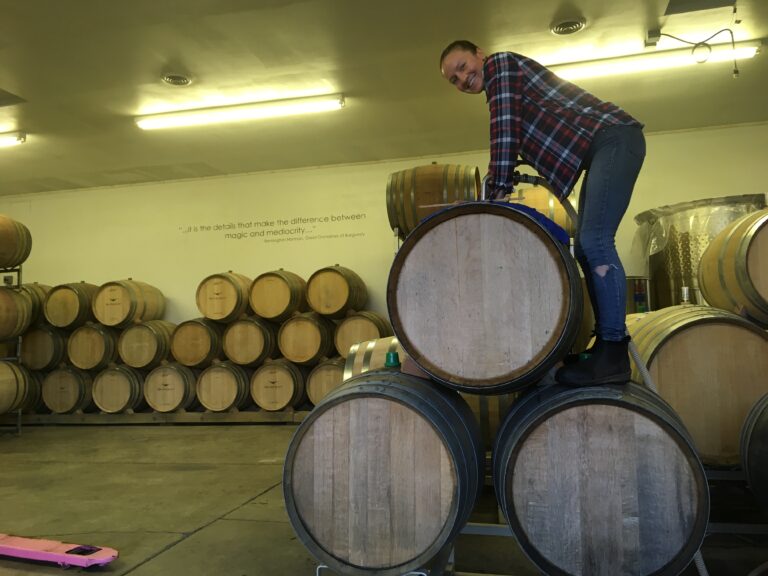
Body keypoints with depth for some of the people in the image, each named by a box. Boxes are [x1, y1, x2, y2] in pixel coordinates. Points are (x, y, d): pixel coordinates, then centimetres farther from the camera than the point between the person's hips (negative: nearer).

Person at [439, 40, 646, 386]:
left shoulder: (500, 63, 0)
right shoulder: (504, 93, 26)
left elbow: (505, 130, -11)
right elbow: (519, 143, 26)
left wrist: (496, 190, -12)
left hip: (615, 136, -10)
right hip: (601, 148, 10)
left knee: (594, 242, -21)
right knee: (586, 247, 4)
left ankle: (613, 354, -21)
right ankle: (606, 344, 5)